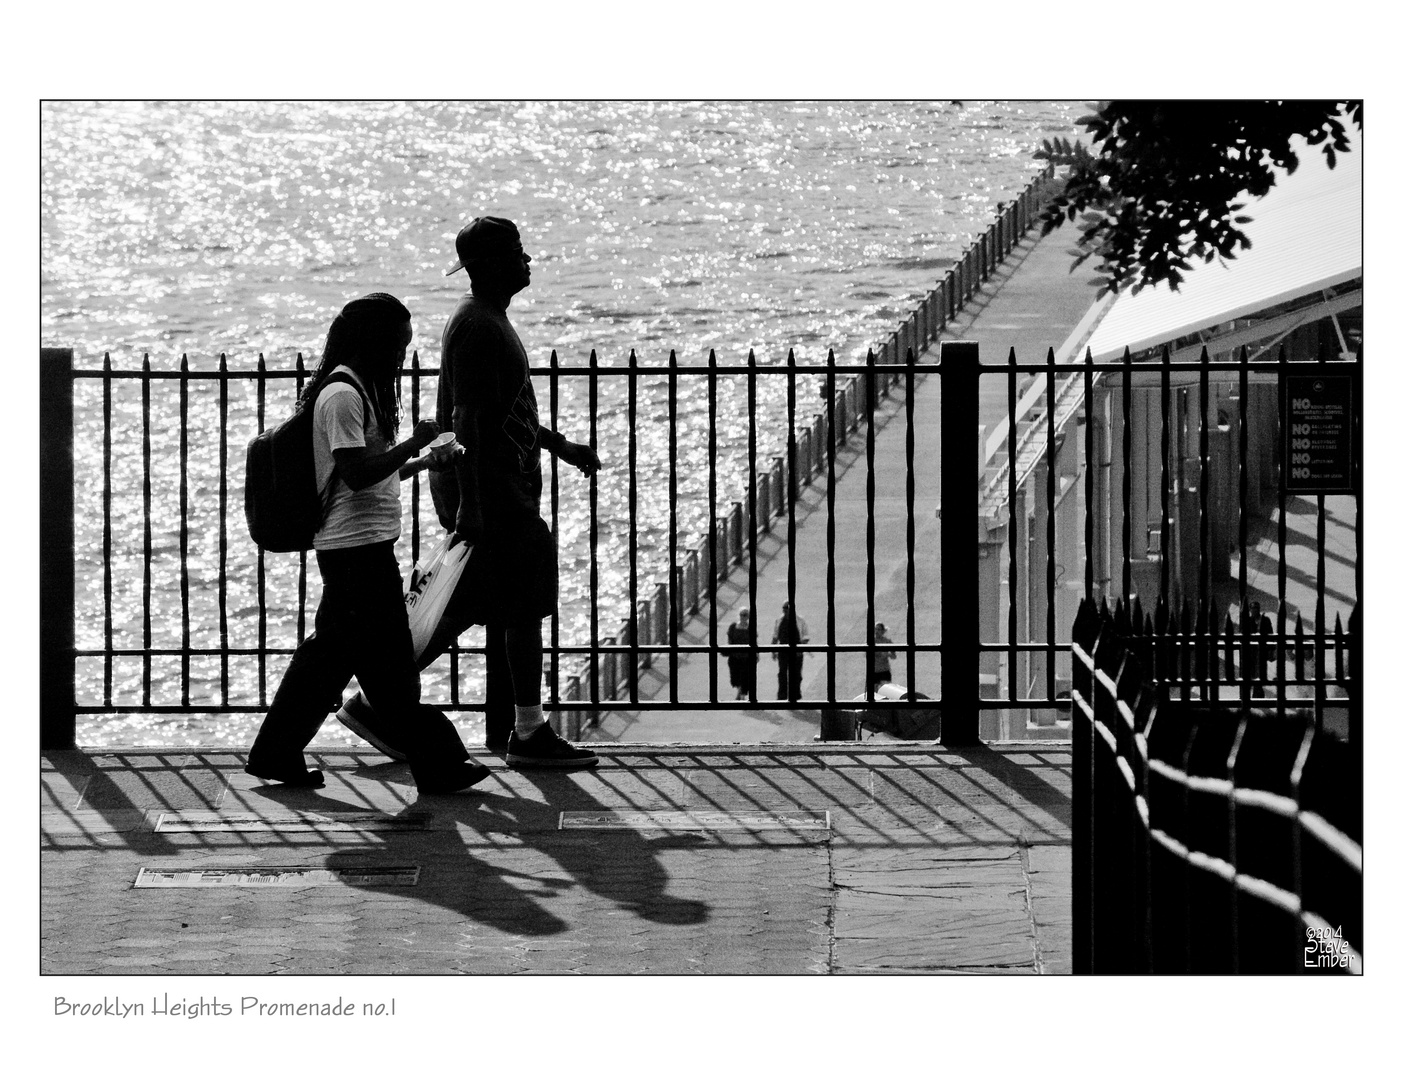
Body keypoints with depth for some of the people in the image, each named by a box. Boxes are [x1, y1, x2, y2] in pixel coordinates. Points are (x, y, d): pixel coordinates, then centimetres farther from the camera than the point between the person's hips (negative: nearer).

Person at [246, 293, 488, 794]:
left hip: (356, 546, 11)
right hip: (358, 546, -11)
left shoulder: (357, 390, 17)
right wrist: (415, 442, -16)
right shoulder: (343, 395, -15)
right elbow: (356, 474, -21)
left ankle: (275, 755, 18)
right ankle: (437, 765, 1)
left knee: (330, 650, 13)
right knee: (388, 660, -4)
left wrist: (425, 462, 16)